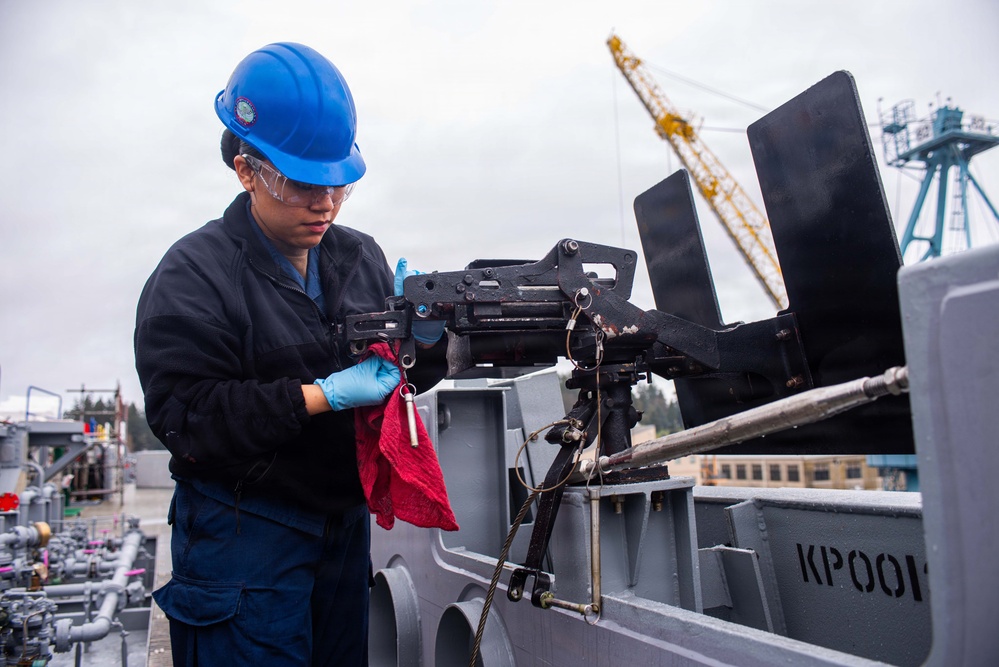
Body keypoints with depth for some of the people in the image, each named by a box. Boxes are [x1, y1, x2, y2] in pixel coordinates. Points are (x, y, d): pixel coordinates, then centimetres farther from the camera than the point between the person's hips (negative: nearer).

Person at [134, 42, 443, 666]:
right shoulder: (193, 275, -12)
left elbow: (412, 377, 7)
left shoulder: (361, 256, 5)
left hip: (345, 519, 6)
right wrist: (323, 396, -27)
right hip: (245, 536, -5)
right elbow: (186, 419, -20)